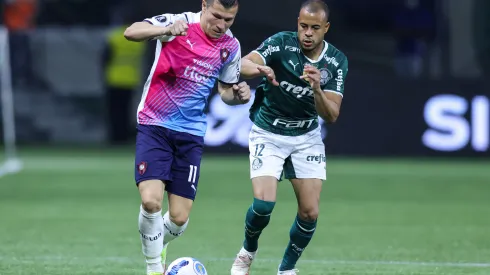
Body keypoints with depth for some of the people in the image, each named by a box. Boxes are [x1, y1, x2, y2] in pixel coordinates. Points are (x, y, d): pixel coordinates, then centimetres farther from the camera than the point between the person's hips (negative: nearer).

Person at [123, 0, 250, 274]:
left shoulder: (231, 46, 3)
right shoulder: (180, 24, -12)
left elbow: (226, 90, 17)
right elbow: (131, 32, -25)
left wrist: (238, 95, -7)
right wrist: (167, 30, -43)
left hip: (191, 133, 4)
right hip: (155, 126, -4)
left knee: (179, 219, -1)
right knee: (151, 201, -22)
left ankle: (158, 246, 35)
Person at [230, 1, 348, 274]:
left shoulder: (337, 61, -10)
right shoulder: (282, 43, -18)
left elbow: (332, 115, -14)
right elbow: (244, 64, -34)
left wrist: (317, 89, -34)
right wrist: (258, 68, -57)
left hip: (307, 137, 3)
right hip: (268, 135, -3)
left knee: (310, 212, -6)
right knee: (264, 203, -19)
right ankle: (248, 252, 12)